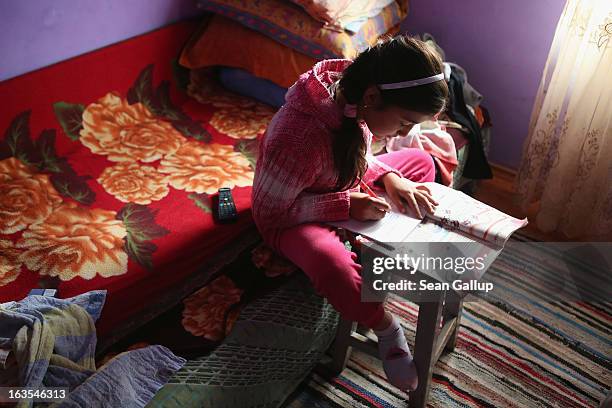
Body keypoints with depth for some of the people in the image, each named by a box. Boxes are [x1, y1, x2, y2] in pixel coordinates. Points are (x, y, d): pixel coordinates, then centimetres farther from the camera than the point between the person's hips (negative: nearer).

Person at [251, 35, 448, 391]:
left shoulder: (355, 101, -16)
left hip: (344, 190, 8)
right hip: (292, 217, -8)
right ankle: (385, 325, -7)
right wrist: (345, 206, -31)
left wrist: (389, 178, -16)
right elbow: (269, 211, -27)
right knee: (330, 263, -39)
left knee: (420, 162, 8)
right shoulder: (301, 136, -38)